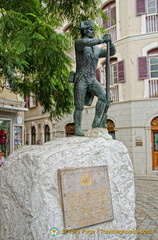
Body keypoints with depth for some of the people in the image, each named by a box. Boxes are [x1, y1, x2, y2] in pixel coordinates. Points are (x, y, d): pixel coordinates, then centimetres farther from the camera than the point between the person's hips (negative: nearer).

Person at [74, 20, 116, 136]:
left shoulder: (96, 49, 18)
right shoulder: (78, 43, 1)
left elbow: (112, 52, 19)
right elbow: (85, 42, -24)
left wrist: (110, 42, 1)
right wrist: (102, 39, -20)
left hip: (92, 79, 5)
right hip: (81, 79, -4)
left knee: (103, 95, -20)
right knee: (79, 106, -1)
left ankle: (96, 122, -13)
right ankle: (77, 128, 14)